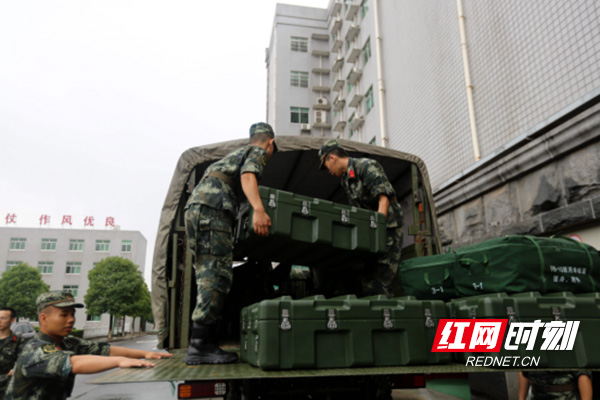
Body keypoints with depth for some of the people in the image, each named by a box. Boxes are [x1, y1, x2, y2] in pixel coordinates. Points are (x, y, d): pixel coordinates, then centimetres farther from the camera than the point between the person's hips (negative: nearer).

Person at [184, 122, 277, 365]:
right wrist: (259, 209, -27)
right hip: (212, 208, -9)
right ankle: (198, 347, -16)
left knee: (209, 278, 5)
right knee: (217, 277, -13)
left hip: (194, 208, 9)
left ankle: (207, 344, 3)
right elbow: (247, 175, -12)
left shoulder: (236, 154, 36)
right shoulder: (257, 152, 10)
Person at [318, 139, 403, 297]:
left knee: (379, 282, -14)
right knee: (368, 282, 5)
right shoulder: (346, 179, 19)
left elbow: (384, 198, -17)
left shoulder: (366, 166, -7)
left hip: (387, 230, -9)